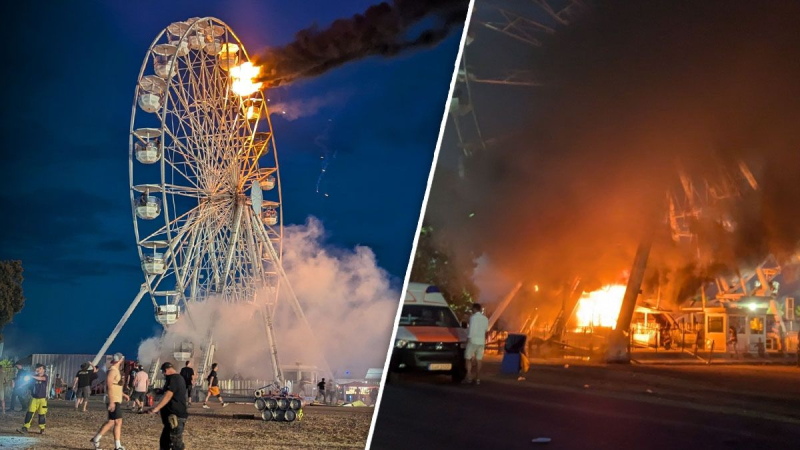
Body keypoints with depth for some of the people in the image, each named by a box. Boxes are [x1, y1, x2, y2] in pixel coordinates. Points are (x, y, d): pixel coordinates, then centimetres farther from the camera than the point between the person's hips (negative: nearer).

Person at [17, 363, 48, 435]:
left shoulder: (45, 377, -5)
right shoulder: (34, 376, 5)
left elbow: (41, 378, -29)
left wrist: (33, 376, -42)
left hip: (42, 399, -2)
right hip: (34, 398, 3)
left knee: (42, 414, 3)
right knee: (29, 413, -8)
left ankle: (42, 429, 17)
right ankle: (25, 428, -11)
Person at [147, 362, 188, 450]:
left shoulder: (173, 378, -14)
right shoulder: (178, 378, 18)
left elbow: (168, 395, -28)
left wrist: (156, 408, -35)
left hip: (175, 417, -11)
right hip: (174, 416, 11)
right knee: (164, 442, 16)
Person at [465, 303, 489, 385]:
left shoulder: (473, 317, -10)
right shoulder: (485, 319, 7)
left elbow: (471, 329, -15)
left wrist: (468, 338, -9)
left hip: (473, 340, -5)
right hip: (481, 341, 5)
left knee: (468, 359, 4)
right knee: (478, 360, 8)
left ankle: (469, 377, -7)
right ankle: (477, 379, 6)